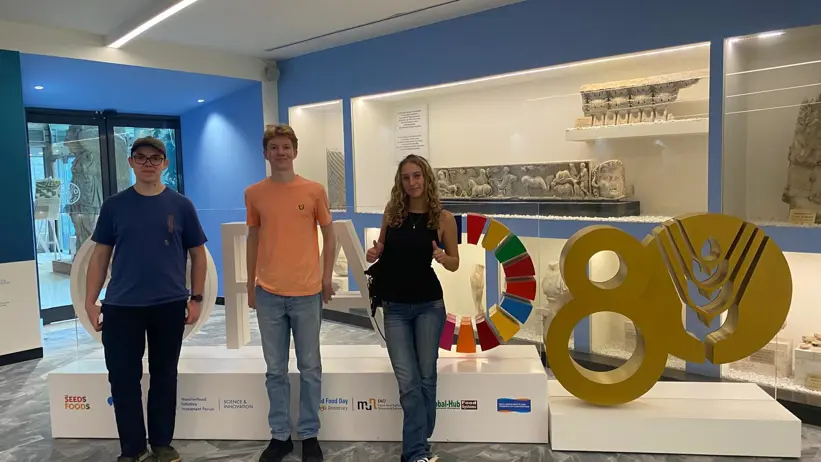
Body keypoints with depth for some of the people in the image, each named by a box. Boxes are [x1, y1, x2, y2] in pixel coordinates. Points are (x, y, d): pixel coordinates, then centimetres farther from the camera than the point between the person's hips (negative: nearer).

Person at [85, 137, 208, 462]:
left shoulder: (180, 205, 1)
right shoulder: (114, 206, 3)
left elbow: (198, 253, 4)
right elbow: (100, 255, 6)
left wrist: (196, 298, -2)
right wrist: (90, 301, 0)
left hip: (170, 305, 0)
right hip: (121, 306, 1)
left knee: (164, 376, 11)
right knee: (123, 378, 6)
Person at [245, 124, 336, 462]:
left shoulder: (314, 191, -2)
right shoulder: (254, 194, 3)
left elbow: (329, 235, 6)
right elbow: (253, 239, 11)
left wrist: (326, 277, 2)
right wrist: (250, 285, 12)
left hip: (307, 293, -1)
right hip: (268, 294, 2)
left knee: (310, 368, 8)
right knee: (275, 370, 10)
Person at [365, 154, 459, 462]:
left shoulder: (443, 218, -6)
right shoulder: (392, 211, 0)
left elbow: (455, 264, 2)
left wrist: (442, 257, -20)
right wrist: (374, 253, -8)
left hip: (429, 305, -1)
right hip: (395, 307, 1)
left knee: (426, 377, 9)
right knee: (408, 382, -1)